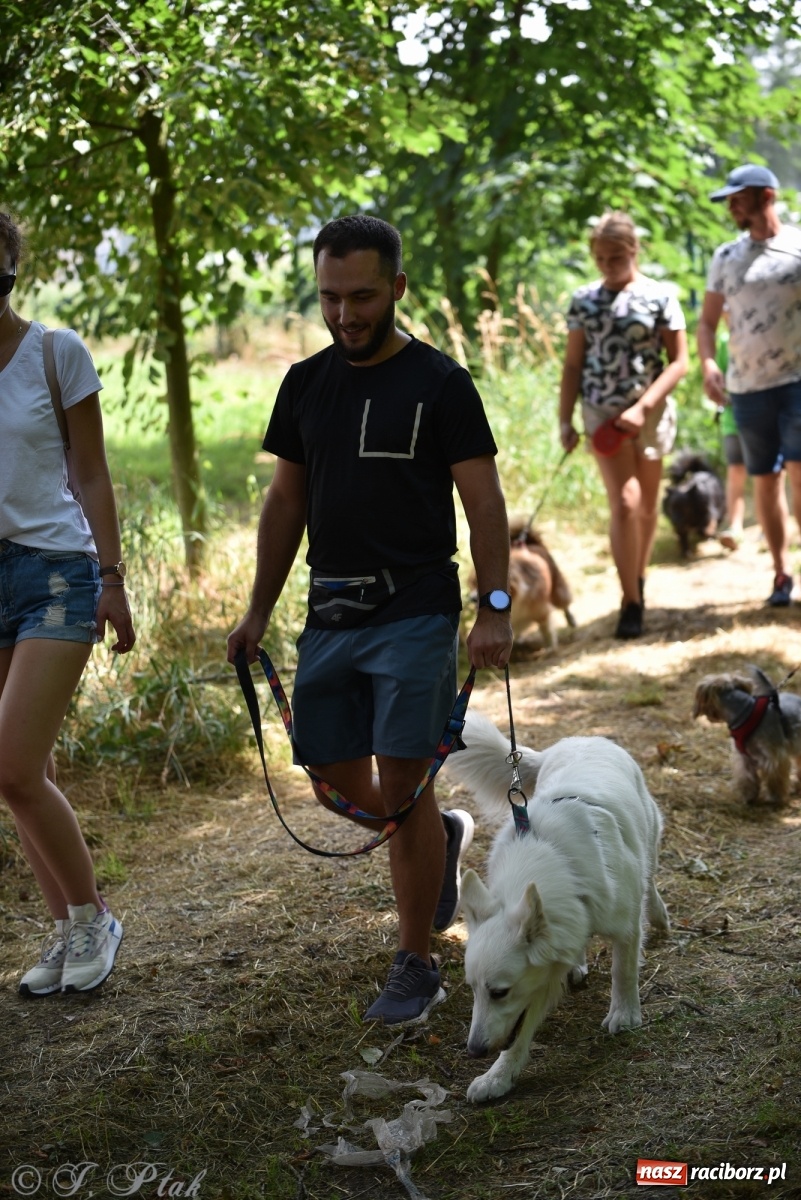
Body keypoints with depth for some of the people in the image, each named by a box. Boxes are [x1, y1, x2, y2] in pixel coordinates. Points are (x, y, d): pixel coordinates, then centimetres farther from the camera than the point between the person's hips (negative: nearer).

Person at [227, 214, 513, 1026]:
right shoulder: (305, 385, 10)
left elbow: (483, 503, -6)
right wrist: (258, 612, 12)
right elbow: (285, 503, 15)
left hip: (414, 614, -5)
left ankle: (415, 966, 8)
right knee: (339, 783, 8)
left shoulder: (438, 383, -5)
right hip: (330, 614, 6)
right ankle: (444, 835, 39)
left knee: (402, 786, -7)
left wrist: (495, 609, -15)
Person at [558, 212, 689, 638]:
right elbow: (573, 364, 7)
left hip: (650, 412, 0)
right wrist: (565, 419, 1)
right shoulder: (585, 300, 4)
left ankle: (638, 580, 33)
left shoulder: (660, 296, -2)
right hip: (603, 414, 0)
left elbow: (679, 361, -4)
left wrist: (643, 407, -14)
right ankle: (631, 603, -6)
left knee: (647, 506, 12)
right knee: (624, 502, -11)